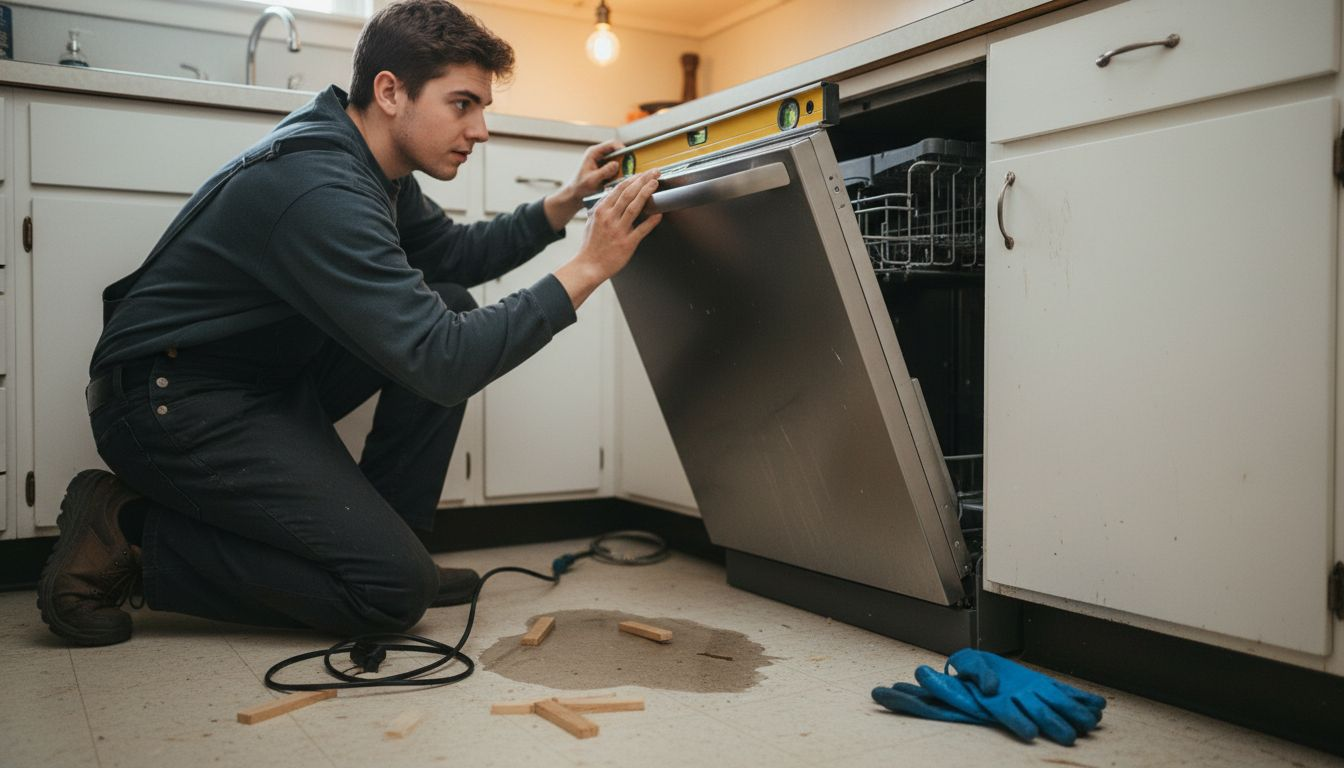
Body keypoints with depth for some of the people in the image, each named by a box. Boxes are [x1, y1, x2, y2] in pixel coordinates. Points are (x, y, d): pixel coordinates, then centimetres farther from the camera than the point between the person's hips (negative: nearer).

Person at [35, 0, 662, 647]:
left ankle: (380, 537, 6)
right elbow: (440, 364, -31)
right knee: (393, 589, -16)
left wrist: (561, 205, 2)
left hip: (265, 376, 10)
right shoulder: (320, 188, -27)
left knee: (451, 307, 3)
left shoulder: (370, 163, 3)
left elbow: (451, 254, 17)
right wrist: (586, 270, -27)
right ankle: (128, 532, -5)